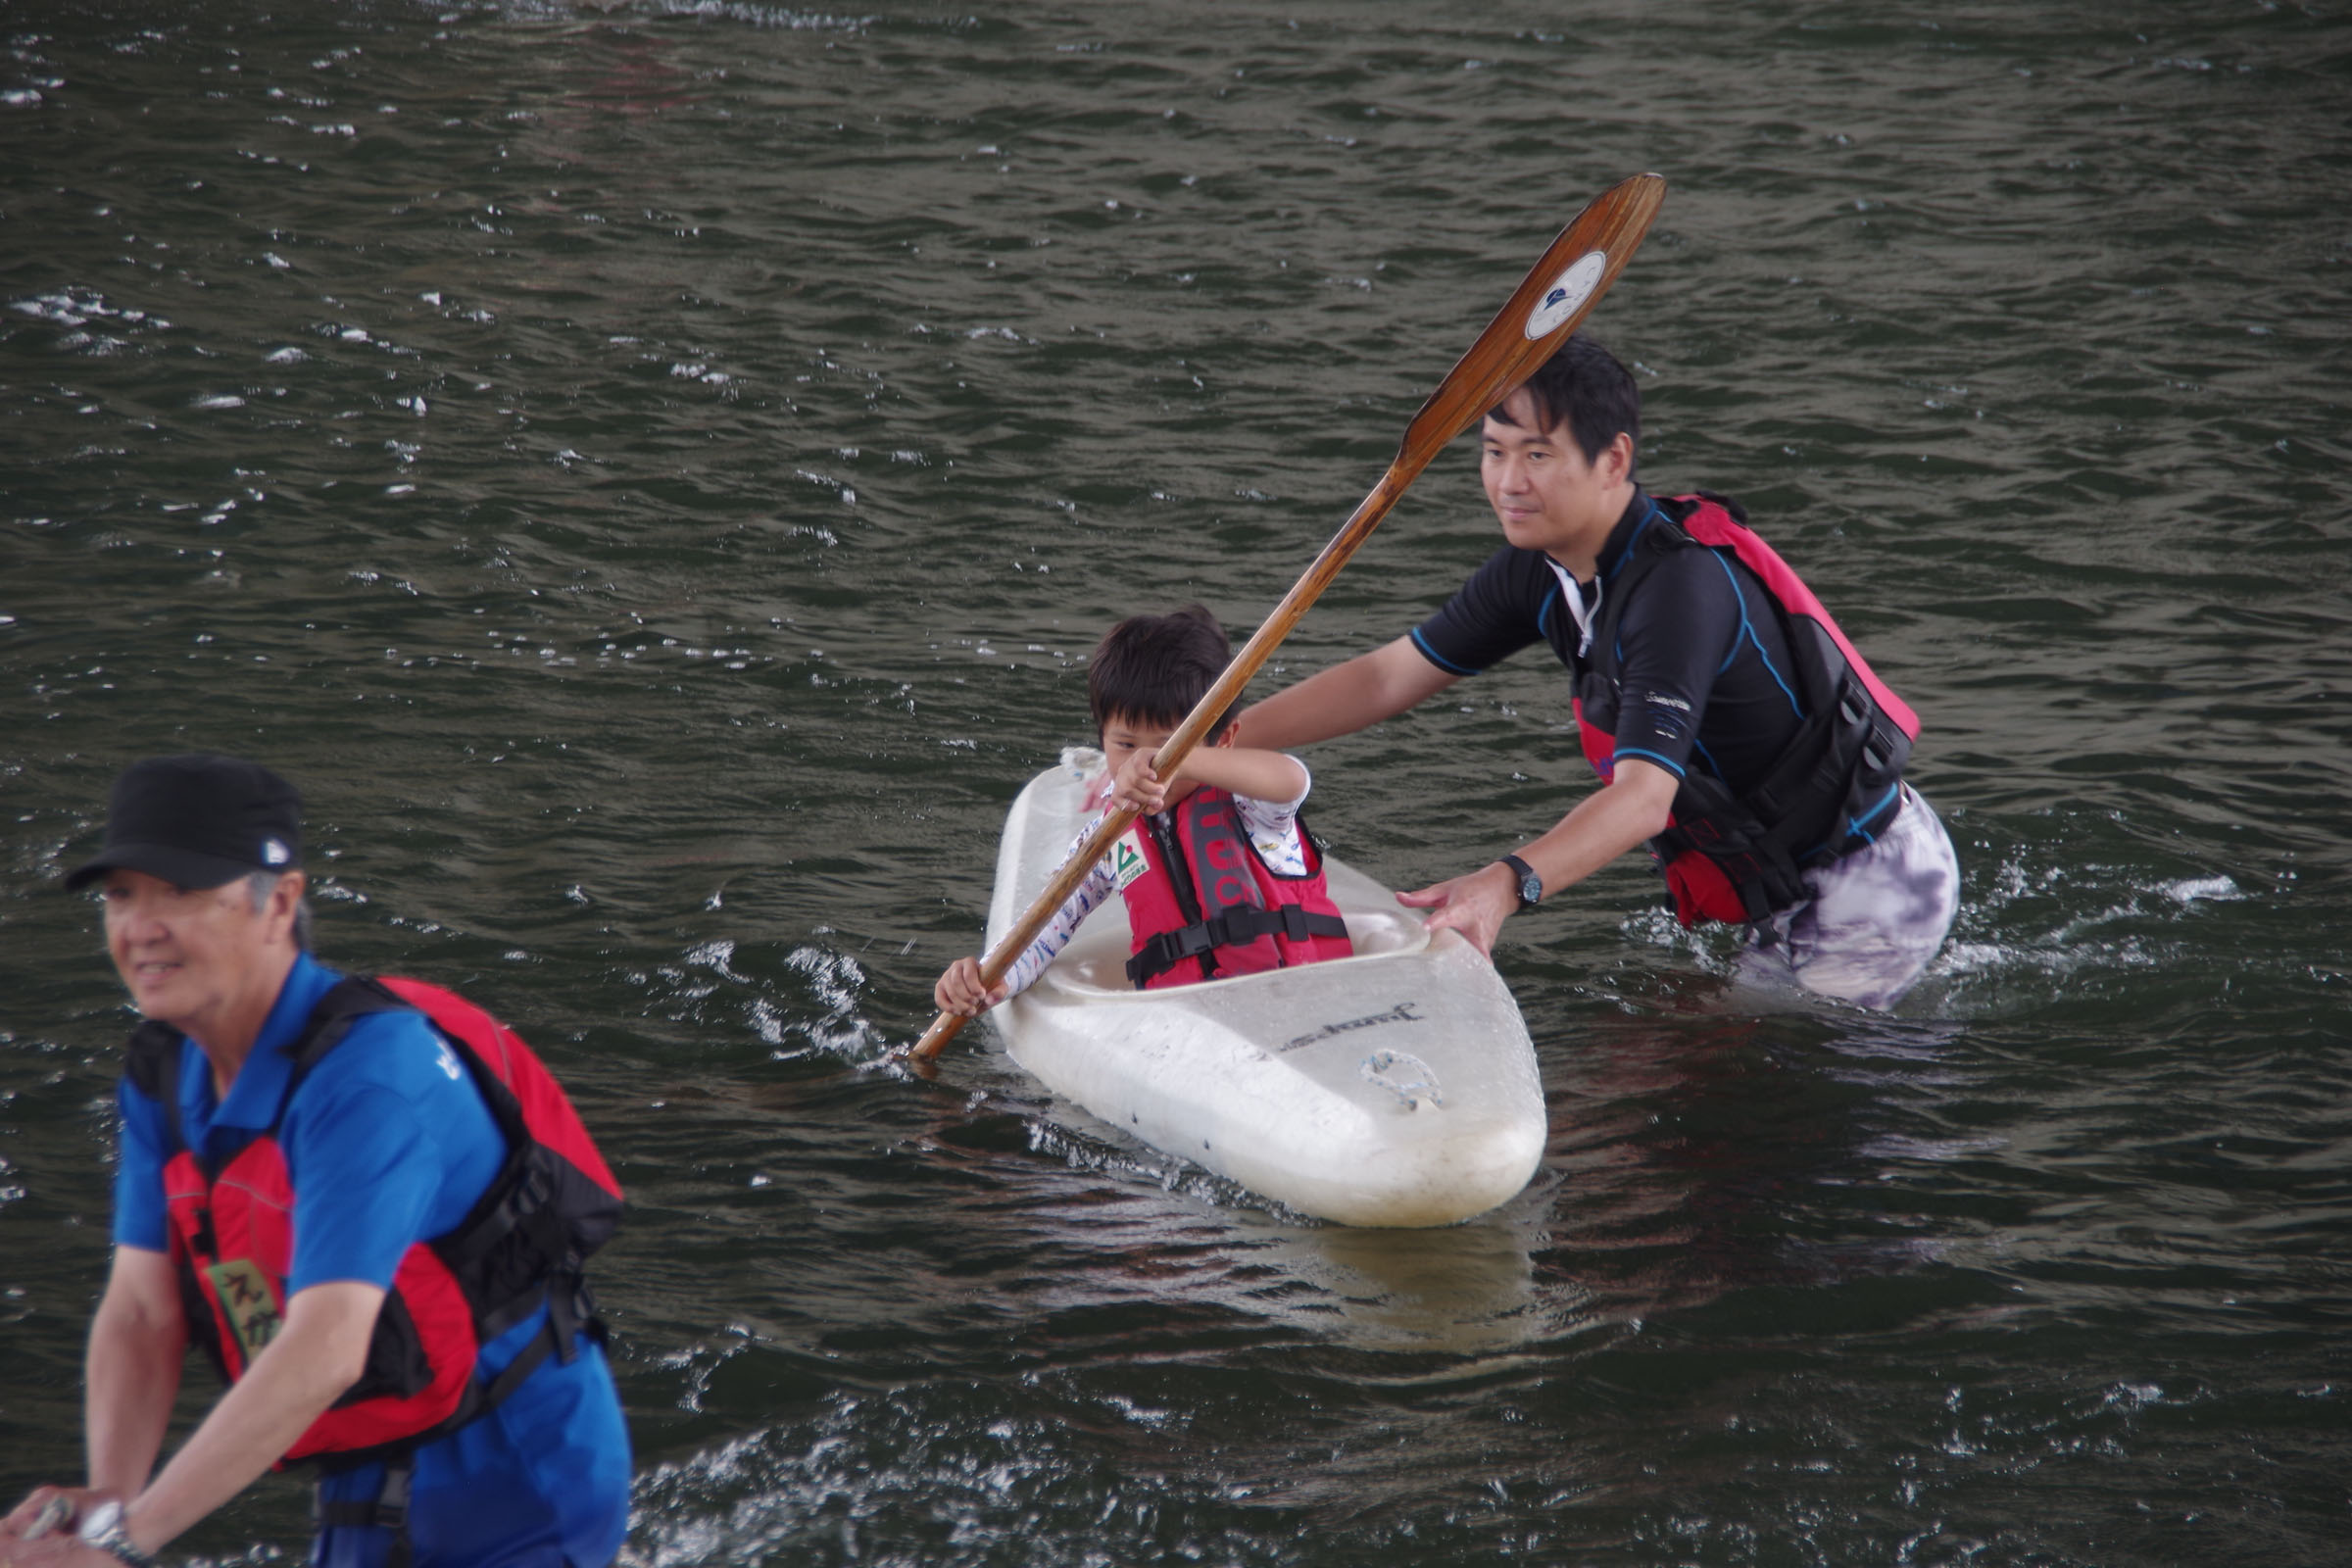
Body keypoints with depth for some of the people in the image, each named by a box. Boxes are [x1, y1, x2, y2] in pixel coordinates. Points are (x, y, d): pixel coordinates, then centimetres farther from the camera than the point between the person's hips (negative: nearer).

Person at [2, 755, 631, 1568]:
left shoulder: (367, 1069, -26)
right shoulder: (165, 1073, 0)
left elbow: (325, 1350, -33)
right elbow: (140, 1313, -4)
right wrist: (108, 1496, -23)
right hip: (370, 1499, 8)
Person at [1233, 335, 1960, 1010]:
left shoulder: (1681, 584, -30)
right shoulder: (1545, 567, -2)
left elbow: (1643, 798, -41)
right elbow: (1387, 678, 3)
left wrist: (1505, 885, -56)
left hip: (1870, 892, -9)